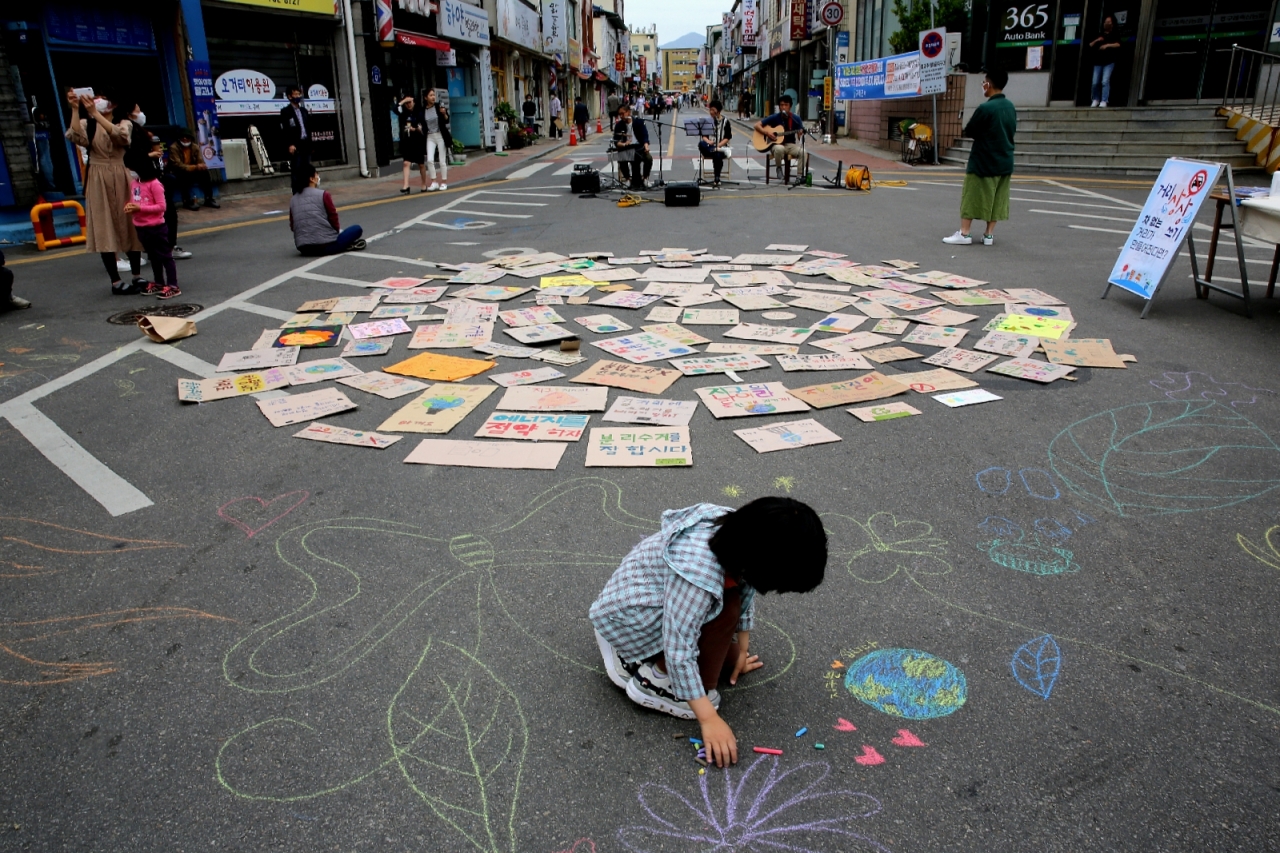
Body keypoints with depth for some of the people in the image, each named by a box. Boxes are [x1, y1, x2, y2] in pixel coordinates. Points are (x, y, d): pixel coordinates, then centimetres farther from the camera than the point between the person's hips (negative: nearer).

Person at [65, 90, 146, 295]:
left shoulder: (124, 123, 4)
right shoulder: (87, 123, 7)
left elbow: (120, 136, -20)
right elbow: (75, 136, -15)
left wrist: (95, 113, -28)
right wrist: (75, 109, -20)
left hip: (120, 178, 0)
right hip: (98, 180, 0)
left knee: (129, 226, 4)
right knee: (105, 230, -4)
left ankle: (137, 276, 15)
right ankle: (116, 282, -3)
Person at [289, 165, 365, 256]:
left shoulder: (292, 200, 10)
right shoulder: (323, 194, -5)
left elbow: (292, 225, 13)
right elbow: (333, 217, 0)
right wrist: (337, 231, 18)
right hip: (326, 246, -5)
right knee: (357, 229, 12)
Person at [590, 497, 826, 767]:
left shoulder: (742, 536, -15)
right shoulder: (698, 570, -39)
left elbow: (746, 590, 3)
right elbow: (678, 650, -33)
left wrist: (740, 650, 11)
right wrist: (709, 719, -27)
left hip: (658, 597, 9)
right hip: (627, 614, -8)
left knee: (729, 657, 6)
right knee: (725, 610, -24)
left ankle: (636, 656, 14)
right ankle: (657, 680, -10)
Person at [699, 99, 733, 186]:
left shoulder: (725, 121, 4)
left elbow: (728, 137, -1)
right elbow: (703, 135, 7)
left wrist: (718, 145, -16)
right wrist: (708, 141, -16)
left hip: (721, 146, -2)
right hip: (710, 146, 2)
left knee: (717, 155, -36)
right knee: (701, 144, -31)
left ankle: (717, 179, -23)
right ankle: (720, 151, -36)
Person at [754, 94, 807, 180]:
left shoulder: (796, 118, 2)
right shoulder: (774, 118, -2)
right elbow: (757, 125, 0)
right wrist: (767, 133, -15)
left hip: (790, 145, 2)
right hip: (776, 144, -1)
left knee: (803, 152, -29)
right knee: (779, 149, -39)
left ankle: (800, 176, -20)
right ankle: (779, 168, -10)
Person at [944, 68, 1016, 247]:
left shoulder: (985, 108, -17)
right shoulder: (1010, 107, 6)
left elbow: (968, 132, -10)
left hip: (983, 162, -7)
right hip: (1005, 162, 7)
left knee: (971, 197, 1)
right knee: (996, 199, 10)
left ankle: (964, 234, 1)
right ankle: (989, 235, 12)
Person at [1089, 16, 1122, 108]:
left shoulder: (1114, 36, 7)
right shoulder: (1099, 35, 19)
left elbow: (1118, 45, -9)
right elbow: (1090, 45, 12)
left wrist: (1107, 45, -20)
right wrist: (1097, 41, -5)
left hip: (1109, 62, -4)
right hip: (1098, 62, 4)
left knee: (1105, 81, -16)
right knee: (1095, 82, -2)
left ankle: (1104, 101, -17)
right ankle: (1096, 100, 14)